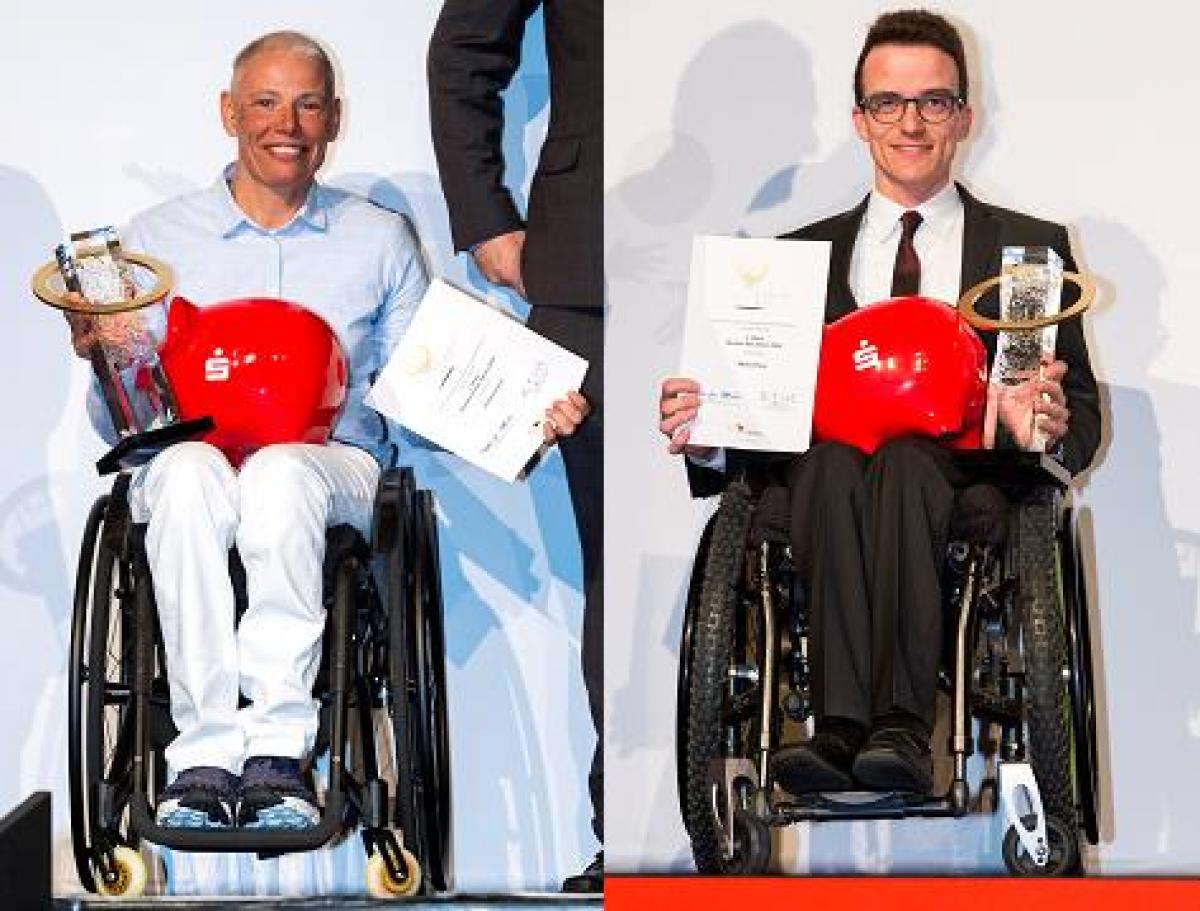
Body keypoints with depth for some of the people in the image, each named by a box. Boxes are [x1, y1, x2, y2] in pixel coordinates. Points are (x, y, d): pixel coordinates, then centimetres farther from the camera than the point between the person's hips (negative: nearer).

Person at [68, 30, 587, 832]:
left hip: (333, 470, 0)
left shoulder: (381, 240, 18)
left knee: (281, 475, -38)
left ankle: (279, 751, -37)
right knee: (188, 470, -38)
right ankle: (206, 755, -38)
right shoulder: (158, 239, 15)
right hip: (192, 461, 0)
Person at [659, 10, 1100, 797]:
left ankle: (895, 733, -47)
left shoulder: (1031, 249, 19)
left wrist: (1047, 426, -13)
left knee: (908, 458, -36)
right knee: (834, 458, -34)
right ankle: (851, 728, -48)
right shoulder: (802, 255, 23)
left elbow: (1084, 416, 12)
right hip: (824, 490, 1)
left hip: (967, 494, -1)